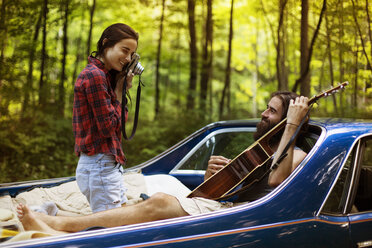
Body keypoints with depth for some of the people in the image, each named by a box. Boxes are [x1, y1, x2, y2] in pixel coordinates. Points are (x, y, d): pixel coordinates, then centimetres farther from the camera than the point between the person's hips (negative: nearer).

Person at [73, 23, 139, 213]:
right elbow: (108, 128, -16)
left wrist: (122, 89, 5)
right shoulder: (94, 75, -14)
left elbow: (118, 122, 14)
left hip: (108, 165, 10)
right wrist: (119, 92, -6)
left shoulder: (105, 76, 16)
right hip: (100, 167, -10)